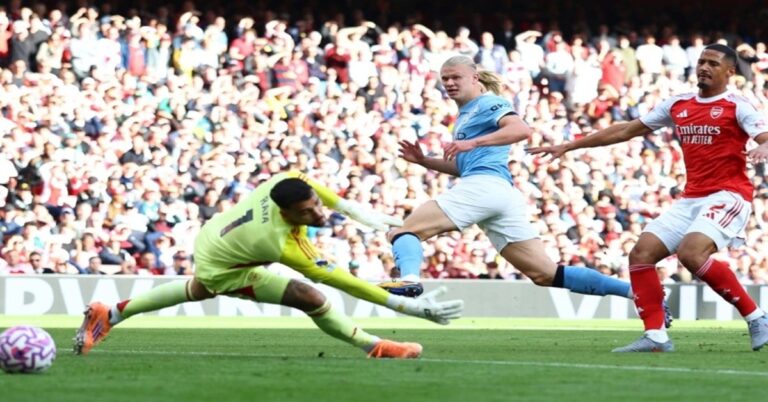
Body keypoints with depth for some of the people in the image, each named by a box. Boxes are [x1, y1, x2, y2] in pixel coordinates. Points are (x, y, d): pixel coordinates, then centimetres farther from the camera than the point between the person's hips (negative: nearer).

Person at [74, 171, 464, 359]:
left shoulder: (284, 182, -30)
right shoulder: (285, 246, -43)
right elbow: (343, 282, -41)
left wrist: (351, 207, -6)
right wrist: (407, 305, -41)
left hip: (212, 234, 8)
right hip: (221, 268, -7)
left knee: (197, 291, 37)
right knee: (311, 299, -18)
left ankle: (109, 315, 49)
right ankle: (377, 348, 0)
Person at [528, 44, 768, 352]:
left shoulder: (736, 106, -3)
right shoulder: (678, 105, 14)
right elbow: (626, 130, 19)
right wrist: (568, 146, 20)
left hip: (728, 195, -7)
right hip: (691, 199, 7)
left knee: (691, 253, -29)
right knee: (641, 253, -6)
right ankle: (655, 336, -6)